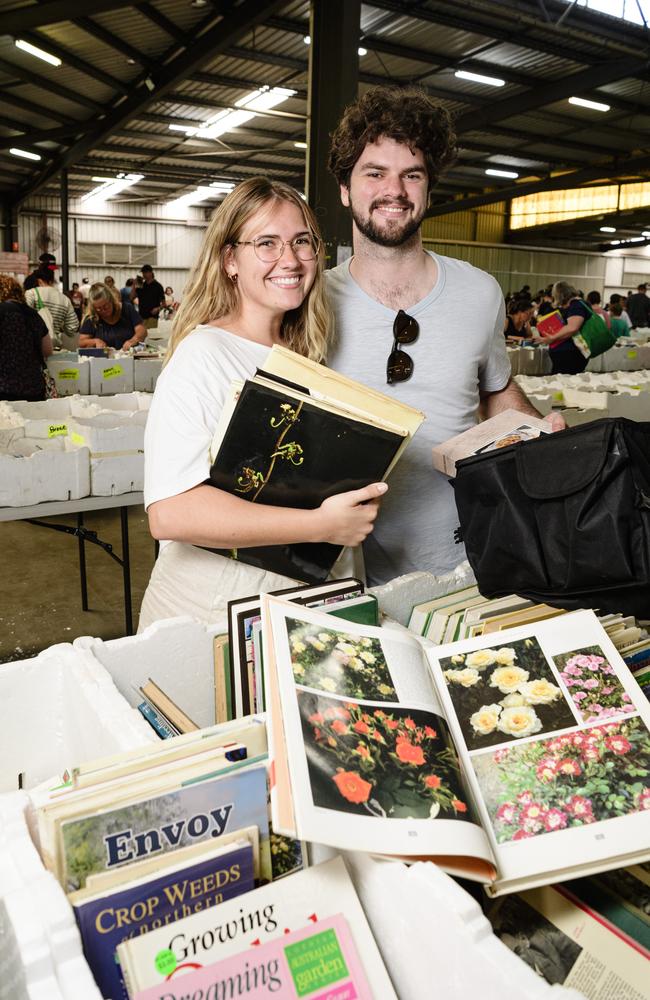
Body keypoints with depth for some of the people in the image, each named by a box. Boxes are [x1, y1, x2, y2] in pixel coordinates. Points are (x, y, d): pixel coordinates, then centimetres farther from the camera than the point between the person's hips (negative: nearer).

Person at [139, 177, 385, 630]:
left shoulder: (303, 356, 10)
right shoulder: (202, 356, -15)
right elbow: (170, 513, -27)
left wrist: (360, 501, 1)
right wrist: (322, 525, -25)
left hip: (302, 605, 6)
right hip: (206, 614, -6)